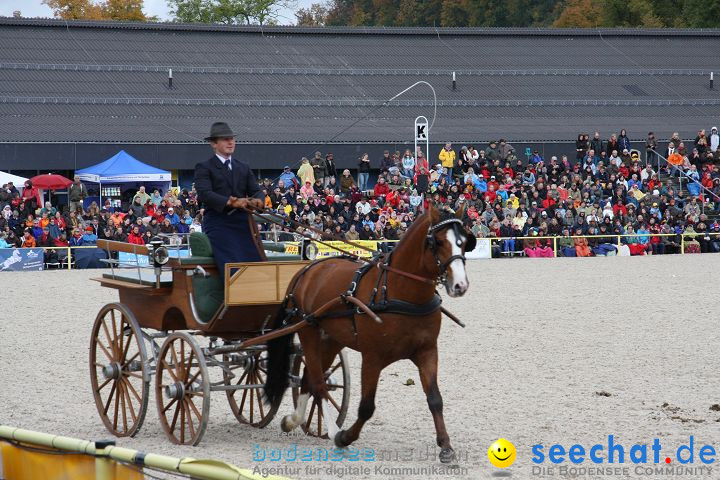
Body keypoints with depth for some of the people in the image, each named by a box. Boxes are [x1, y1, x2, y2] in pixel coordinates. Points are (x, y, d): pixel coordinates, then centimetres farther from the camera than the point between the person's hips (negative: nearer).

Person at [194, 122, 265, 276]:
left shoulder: (244, 168, 22)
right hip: (218, 224, -5)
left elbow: (256, 191, 13)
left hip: (242, 222, 5)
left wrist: (258, 200, -13)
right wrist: (231, 202, -26)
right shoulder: (204, 168, 3)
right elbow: (204, 194, -12)